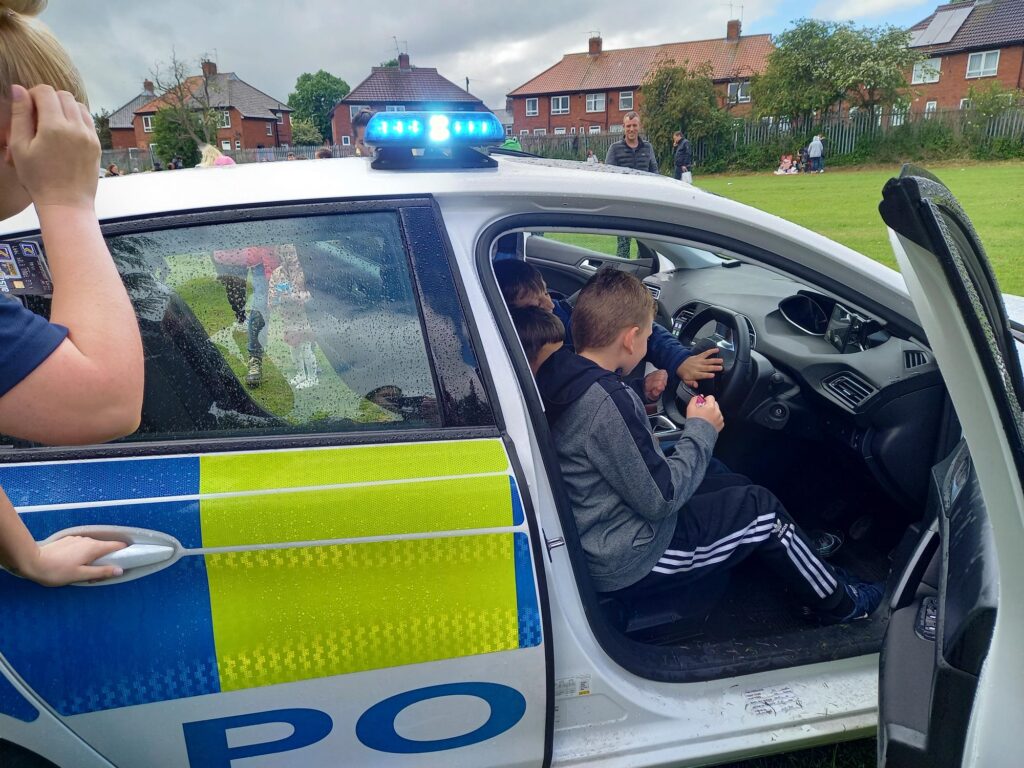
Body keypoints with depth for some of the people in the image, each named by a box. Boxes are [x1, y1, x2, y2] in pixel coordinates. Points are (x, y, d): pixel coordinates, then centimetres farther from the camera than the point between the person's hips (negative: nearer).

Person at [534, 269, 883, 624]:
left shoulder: (559, 376, -3)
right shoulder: (604, 402, -31)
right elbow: (660, 499, -25)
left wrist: (639, 396, 0)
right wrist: (701, 432, -12)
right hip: (627, 561, -9)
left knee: (737, 488, 21)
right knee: (760, 507, 6)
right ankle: (837, 603, 28)